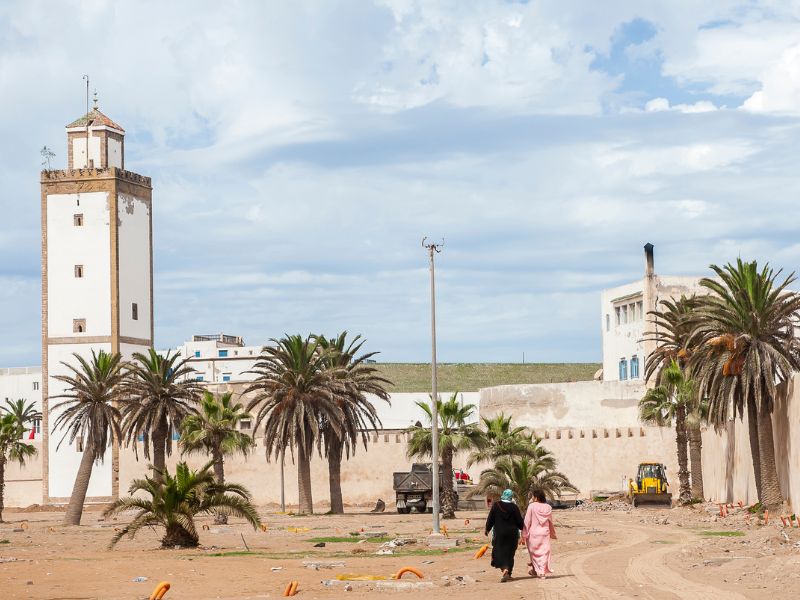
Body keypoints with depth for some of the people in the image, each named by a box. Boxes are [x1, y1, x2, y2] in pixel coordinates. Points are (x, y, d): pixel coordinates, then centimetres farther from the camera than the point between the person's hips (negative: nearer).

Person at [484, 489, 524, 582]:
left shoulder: (496, 505, -7)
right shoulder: (514, 507, -7)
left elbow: (490, 519, -1)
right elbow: (520, 522, -3)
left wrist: (487, 529, 14)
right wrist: (523, 528, 19)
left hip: (499, 533, -1)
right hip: (512, 534, 1)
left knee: (499, 552, 1)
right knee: (510, 553, 13)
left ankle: (505, 569, -23)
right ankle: (509, 573, 18)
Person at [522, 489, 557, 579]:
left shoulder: (532, 506, -10)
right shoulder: (548, 507, 2)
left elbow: (527, 521, -9)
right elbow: (550, 522, 11)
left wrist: (524, 534, -5)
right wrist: (553, 534, 24)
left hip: (533, 533, -3)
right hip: (545, 533, 3)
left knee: (534, 552, 12)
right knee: (544, 553, 4)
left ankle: (535, 570, 22)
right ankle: (543, 572, -2)